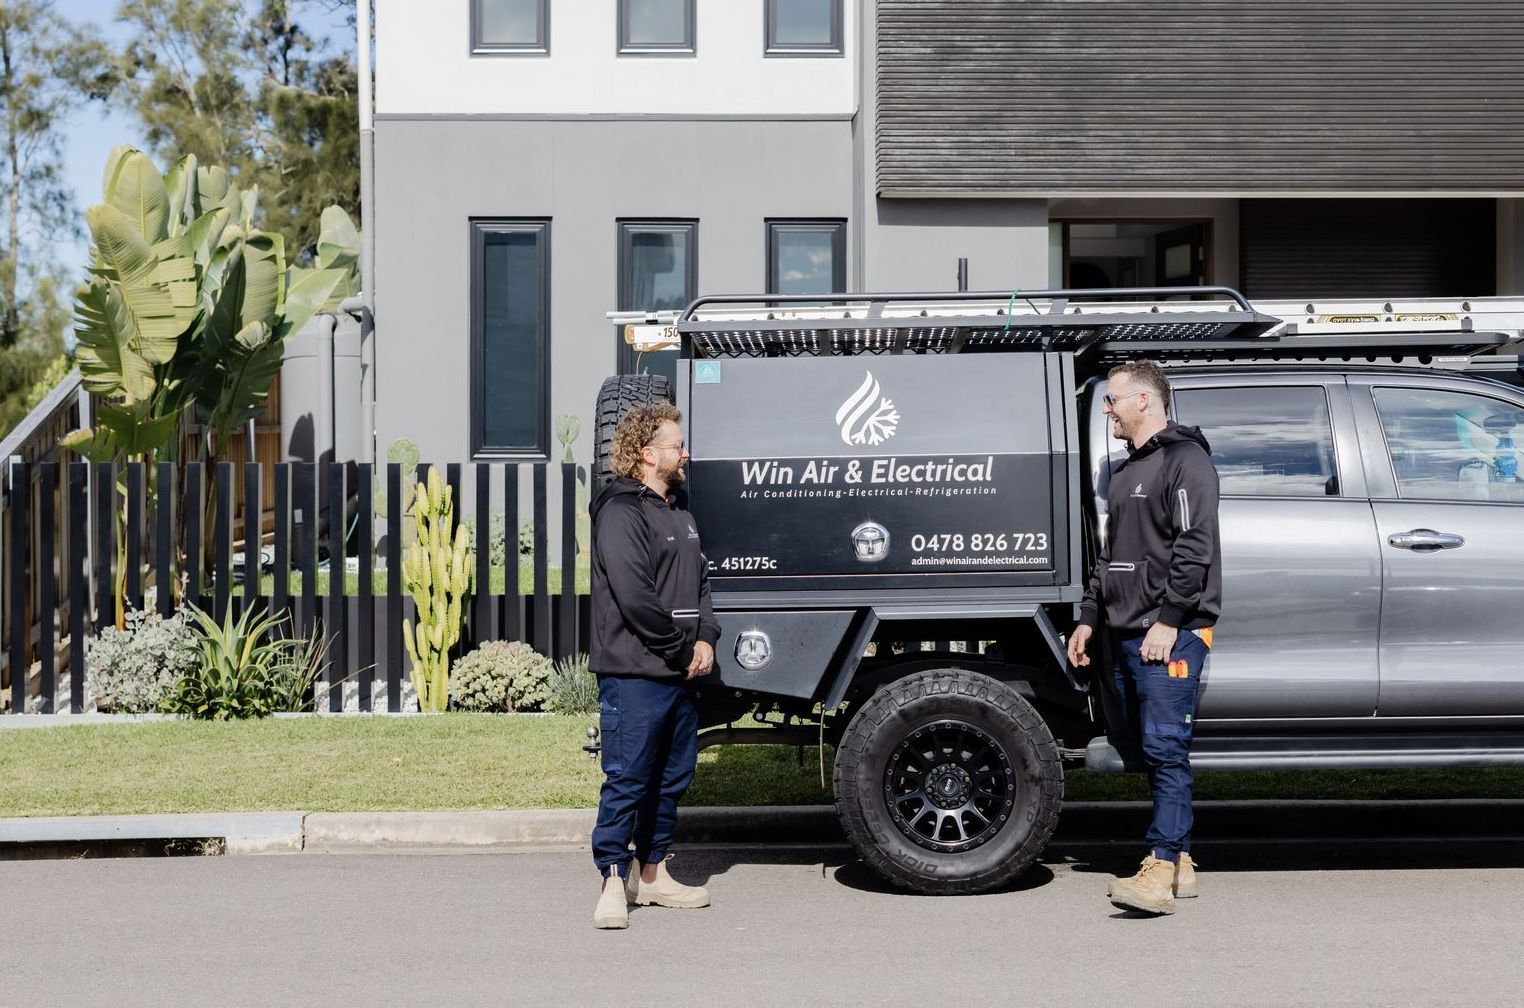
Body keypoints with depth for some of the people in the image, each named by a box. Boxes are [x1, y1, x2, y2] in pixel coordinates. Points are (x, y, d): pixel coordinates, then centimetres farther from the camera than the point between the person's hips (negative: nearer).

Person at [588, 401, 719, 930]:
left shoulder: (678, 514, 18)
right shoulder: (621, 513, -12)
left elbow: (700, 582, 19)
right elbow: (635, 598, -19)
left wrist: (705, 639, 2)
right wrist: (684, 651, -12)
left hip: (680, 675, 9)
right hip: (634, 674, -9)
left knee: (672, 777, 14)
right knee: (627, 780, -5)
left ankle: (651, 873, 25)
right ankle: (614, 882, 2)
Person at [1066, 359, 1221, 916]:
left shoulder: (1184, 460, -6)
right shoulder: (1125, 473, 23)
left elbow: (1194, 548, -15)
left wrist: (1168, 621, -20)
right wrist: (1089, 617, 22)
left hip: (1169, 636, -9)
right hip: (1124, 636, 9)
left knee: (1165, 749, -13)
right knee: (1141, 749, 9)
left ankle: (1160, 872, -16)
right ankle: (1179, 863, 16)